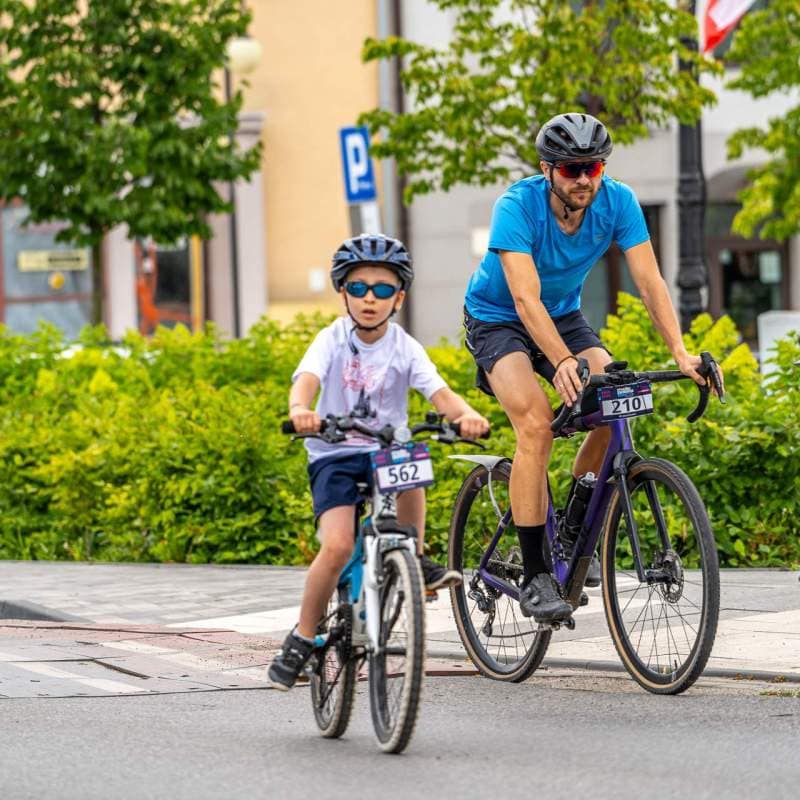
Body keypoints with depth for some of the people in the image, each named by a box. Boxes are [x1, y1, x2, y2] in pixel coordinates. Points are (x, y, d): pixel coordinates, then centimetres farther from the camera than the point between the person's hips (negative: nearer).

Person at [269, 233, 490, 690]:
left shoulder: (406, 349, -3)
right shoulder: (333, 340, -7)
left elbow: (440, 393, -18)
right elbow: (306, 379, -25)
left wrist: (467, 415, -41)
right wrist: (301, 410, -49)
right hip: (334, 454, -1)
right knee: (338, 545, -22)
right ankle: (303, 639, -4)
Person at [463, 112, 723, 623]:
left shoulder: (618, 203, -19)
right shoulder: (518, 206, -30)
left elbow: (649, 280, -21)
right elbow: (526, 299, -38)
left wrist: (681, 352, -35)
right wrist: (563, 363, -53)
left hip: (563, 314, 4)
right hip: (497, 319, -4)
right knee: (536, 424, -27)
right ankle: (535, 577, -22)